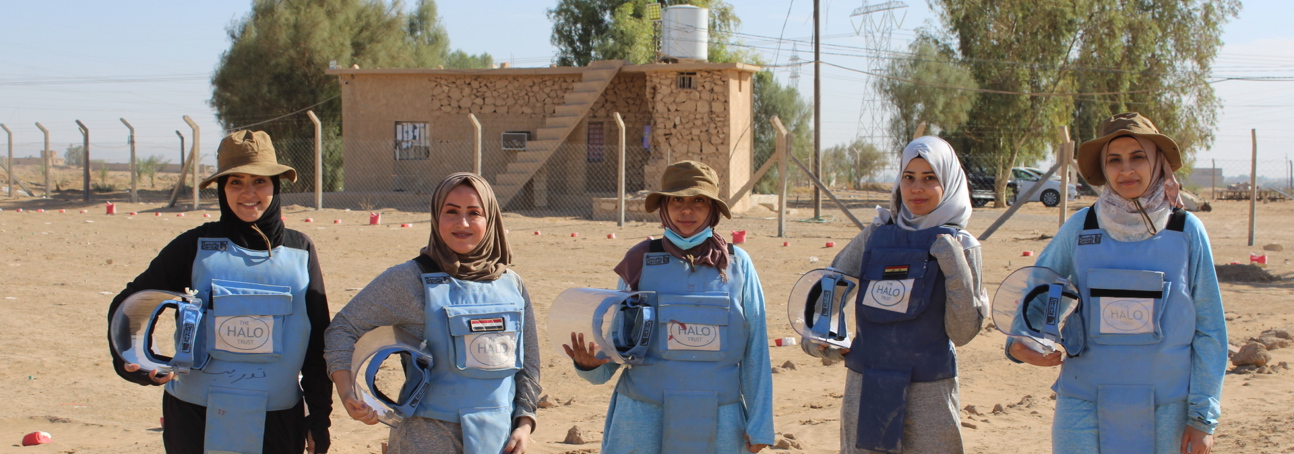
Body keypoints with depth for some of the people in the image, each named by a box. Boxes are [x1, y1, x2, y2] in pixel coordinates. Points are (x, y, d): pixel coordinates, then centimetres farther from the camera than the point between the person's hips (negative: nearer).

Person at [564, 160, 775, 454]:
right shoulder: (641, 261, 2)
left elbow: (755, 351, 4)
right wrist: (591, 364, -15)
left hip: (718, 425, 0)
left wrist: (759, 424, 2)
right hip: (645, 420, 0)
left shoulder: (737, 264, 2)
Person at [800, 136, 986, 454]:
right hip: (865, 388, 2)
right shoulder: (876, 235, 3)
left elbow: (962, 333, -6)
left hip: (928, 393, -2)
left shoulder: (960, 246, -2)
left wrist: (955, 270, -16)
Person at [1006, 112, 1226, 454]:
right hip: (1085, 408, 0)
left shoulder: (1186, 231, -1)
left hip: (1165, 410, 0)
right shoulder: (1080, 227, -1)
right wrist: (1019, 343, -6)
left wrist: (1203, 417, -1)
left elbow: (1210, 329, 2)